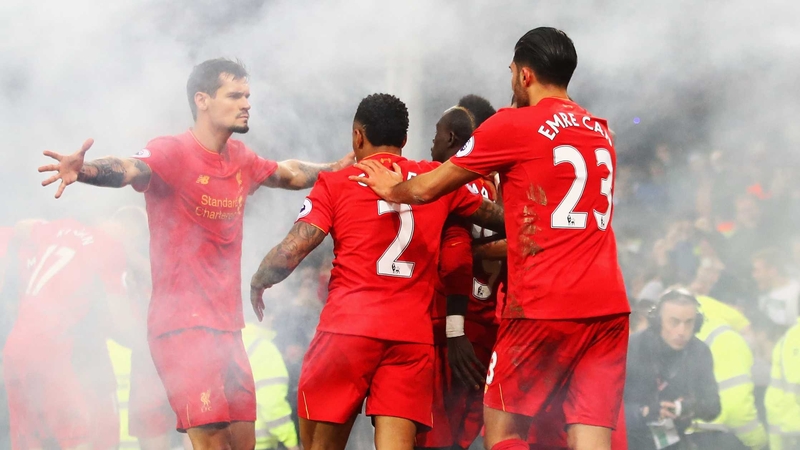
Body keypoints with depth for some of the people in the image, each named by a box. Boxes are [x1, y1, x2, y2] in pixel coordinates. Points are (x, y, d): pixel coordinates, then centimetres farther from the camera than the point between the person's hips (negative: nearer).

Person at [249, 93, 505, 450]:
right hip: (414, 336, 2)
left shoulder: (336, 184, 5)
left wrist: (258, 281, 16)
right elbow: (499, 219, 24)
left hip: (346, 328, -2)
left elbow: (289, 253, -3)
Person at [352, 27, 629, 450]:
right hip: (609, 306, 5)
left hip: (544, 306, -5)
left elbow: (425, 189, 6)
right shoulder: (600, 131, 17)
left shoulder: (513, 124, -1)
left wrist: (391, 187, 27)